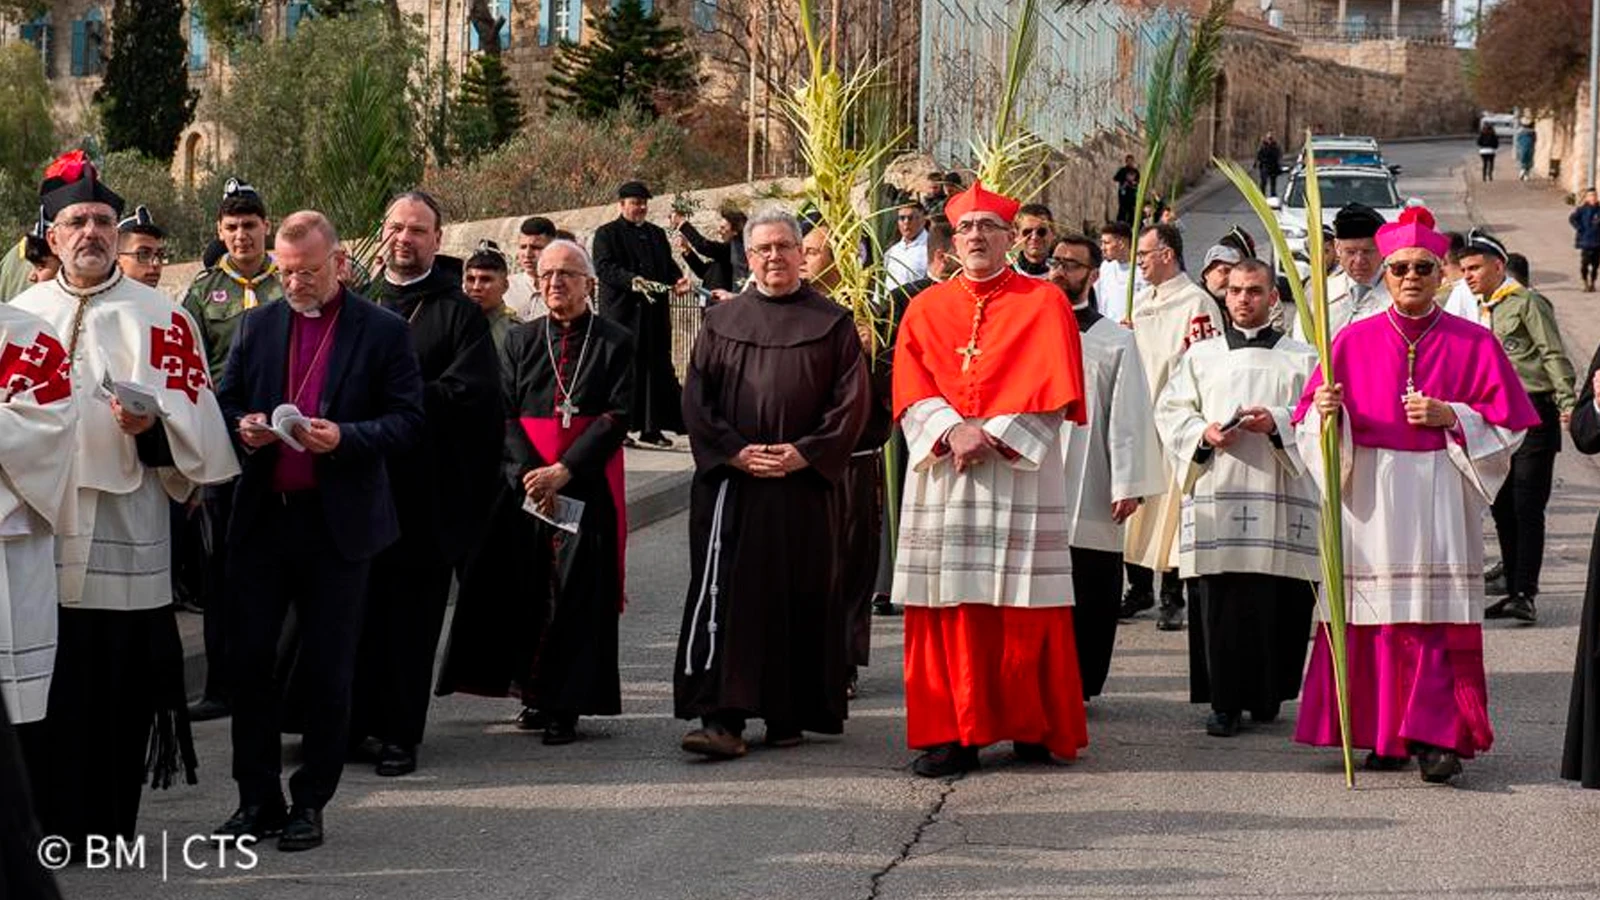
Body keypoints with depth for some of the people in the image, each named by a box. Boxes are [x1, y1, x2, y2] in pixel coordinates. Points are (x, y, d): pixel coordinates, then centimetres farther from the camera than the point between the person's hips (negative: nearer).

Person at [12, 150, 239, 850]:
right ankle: (46, 822, 13)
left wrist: (151, 426, -19)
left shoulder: (160, 319, 4)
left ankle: (107, 827, 8)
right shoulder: (22, 312, 14)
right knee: (46, 682, 2)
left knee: (116, 685, -1)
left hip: (121, 539, -3)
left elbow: (196, 427, -1)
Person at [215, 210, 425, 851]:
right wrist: (241, 429, -9)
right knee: (248, 659, 1)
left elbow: (407, 423, -3)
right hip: (261, 516, 3)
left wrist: (345, 437, -19)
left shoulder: (383, 331, 0)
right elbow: (223, 405, 14)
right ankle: (257, 799, 11)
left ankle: (310, 804, 12)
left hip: (339, 522, -3)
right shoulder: (255, 326, 10)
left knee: (327, 672, 2)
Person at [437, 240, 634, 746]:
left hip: (587, 487, -3)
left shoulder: (615, 343, 2)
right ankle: (534, 695, 12)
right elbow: (506, 416, 5)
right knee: (526, 588, 1)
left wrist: (563, 471, -13)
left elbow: (616, 418, -5)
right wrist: (530, 473, -11)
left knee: (577, 593, -4)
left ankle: (565, 705, 0)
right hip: (525, 488, 3)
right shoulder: (520, 341, 11)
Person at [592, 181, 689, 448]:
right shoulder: (607, 234, 0)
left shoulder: (657, 234, 20)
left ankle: (652, 428, 9)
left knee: (657, 368, 4)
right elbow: (604, 267, -13)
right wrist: (632, 281, -28)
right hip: (622, 313, -6)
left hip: (655, 313, 6)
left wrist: (677, 281, -1)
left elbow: (669, 265, 21)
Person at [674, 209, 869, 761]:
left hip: (803, 482, -1)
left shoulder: (831, 323, 5)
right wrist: (734, 451, -8)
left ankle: (788, 713, 13)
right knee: (724, 594, -7)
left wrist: (805, 452, -11)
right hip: (730, 481, 1)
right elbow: (697, 398, 6)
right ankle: (722, 719, -10)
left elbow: (851, 399, 0)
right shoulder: (721, 322, 10)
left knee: (799, 595, 2)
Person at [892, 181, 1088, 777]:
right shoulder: (926, 309, 14)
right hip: (942, 474, 2)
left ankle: (1032, 728, 8)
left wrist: (992, 434, -13)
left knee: (1022, 605, -3)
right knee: (947, 606, -2)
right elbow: (911, 390, 4)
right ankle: (953, 734, 3)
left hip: (1019, 475, -2)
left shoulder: (1044, 304, 5)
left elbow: (1051, 391, -4)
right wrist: (953, 430, -13)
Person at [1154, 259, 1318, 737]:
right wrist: (1203, 433, -6)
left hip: (1279, 493, -1)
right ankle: (1224, 701, -1)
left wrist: (1278, 423, -13)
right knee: (1219, 601, -6)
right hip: (1216, 492, 1)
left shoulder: (1301, 358, 13)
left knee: (1277, 602, -4)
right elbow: (1170, 410, 13)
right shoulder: (1201, 355, 18)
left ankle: (1267, 696, 8)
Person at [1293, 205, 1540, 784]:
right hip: (1371, 497, 1)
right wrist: (1325, 412, -14)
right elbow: (1311, 426, 8)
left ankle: (1436, 736, -9)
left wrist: (1451, 417, -11)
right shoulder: (1354, 341, 9)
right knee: (1374, 616, 0)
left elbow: (1507, 424, 4)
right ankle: (1383, 735, 10)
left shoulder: (1473, 343, 5)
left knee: (1439, 616, -9)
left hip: (1440, 495, -1)